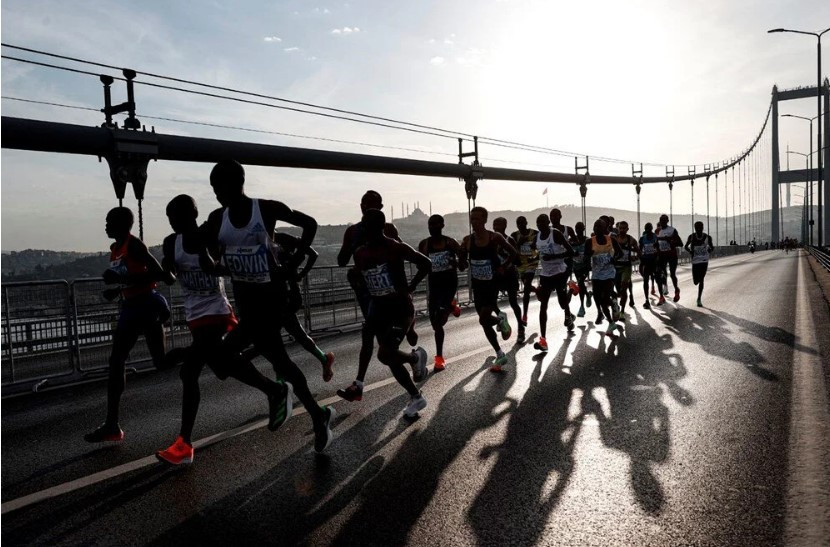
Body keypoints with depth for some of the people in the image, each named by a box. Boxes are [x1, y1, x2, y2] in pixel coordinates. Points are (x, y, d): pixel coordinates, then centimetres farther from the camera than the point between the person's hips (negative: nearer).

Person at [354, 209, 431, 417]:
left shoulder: (396, 248, -13)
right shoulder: (360, 254, 3)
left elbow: (426, 264, -7)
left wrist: (410, 288, -9)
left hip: (401, 308, -6)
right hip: (379, 309, 6)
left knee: (385, 354, -18)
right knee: (391, 358, 7)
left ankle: (415, 357, 13)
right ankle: (416, 397, 27)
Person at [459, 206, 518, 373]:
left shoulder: (495, 237, -11)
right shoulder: (467, 240, -2)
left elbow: (514, 254, -1)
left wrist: (504, 267, -8)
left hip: (492, 283, -4)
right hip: (477, 285, 4)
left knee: (484, 319, -16)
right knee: (485, 321, 8)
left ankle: (500, 318, 19)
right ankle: (500, 356, 23)